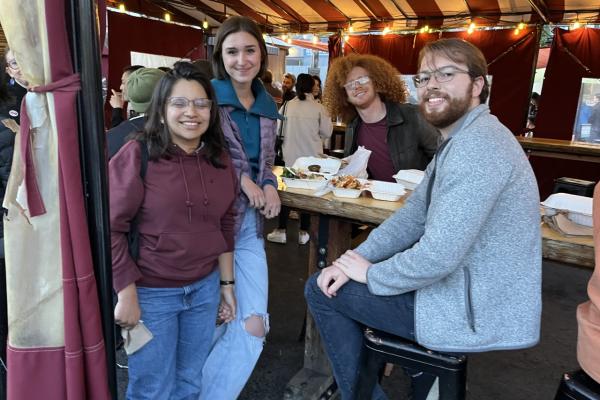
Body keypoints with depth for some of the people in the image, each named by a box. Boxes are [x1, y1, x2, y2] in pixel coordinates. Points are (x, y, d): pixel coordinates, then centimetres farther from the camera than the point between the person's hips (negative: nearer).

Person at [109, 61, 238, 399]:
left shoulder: (220, 159, 1)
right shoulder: (137, 155, -15)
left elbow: (225, 226, 7)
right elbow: (111, 229, -15)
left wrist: (227, 283, 9)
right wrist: (127, 294, -14)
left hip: (205, 287, 5)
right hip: (151, 293, -4)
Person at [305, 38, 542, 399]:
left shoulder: (476, 144, -25)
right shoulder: (463, 141, 11)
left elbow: (437, 257, -31)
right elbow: (412, 218, 9)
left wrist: (370, 274, -13)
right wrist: (357, 259, -4)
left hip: (473, 313, -10)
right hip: (476, 296, 10)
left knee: (320, 290, -2)